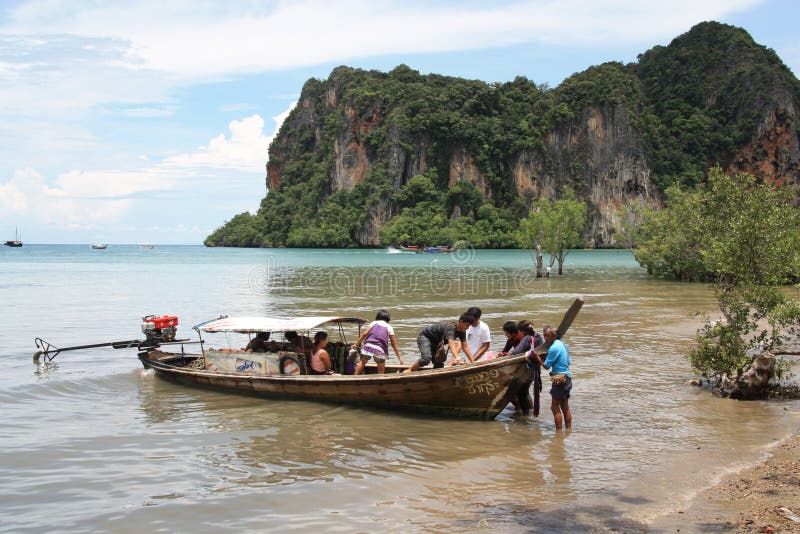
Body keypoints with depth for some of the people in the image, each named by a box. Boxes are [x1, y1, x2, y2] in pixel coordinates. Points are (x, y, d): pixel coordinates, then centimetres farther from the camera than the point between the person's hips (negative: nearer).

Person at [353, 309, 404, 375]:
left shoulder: (374, 323, 17)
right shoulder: (389, 327, 15)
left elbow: (365, 333, 3)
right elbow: (394, 344, 13)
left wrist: (357, 344, 9)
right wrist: (399, 357, 17)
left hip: (368, 345, 2)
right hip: (380, 349, -2)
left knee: (363, 362, 25)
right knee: (381, 371, 11)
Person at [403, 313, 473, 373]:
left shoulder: (462, 332, -7)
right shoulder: (451, 327, -33)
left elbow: (465, 347, -2)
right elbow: (451, 344, -46)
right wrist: (457, 359, -58)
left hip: (436, 342, 9)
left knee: (439, 364, 1)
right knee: (426, 358, -30)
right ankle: (409, 370, -14)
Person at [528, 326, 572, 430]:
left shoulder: (553, 348, -16)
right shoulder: (562, 344, 13)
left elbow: (546, 366, -11)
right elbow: (568, 362, 19)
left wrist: (537, 357, -1)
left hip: (560, 379, -10)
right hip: (567, 377, 10)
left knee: (555, 407, -4)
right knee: (565, 407, 15)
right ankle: (568, 430, 19)